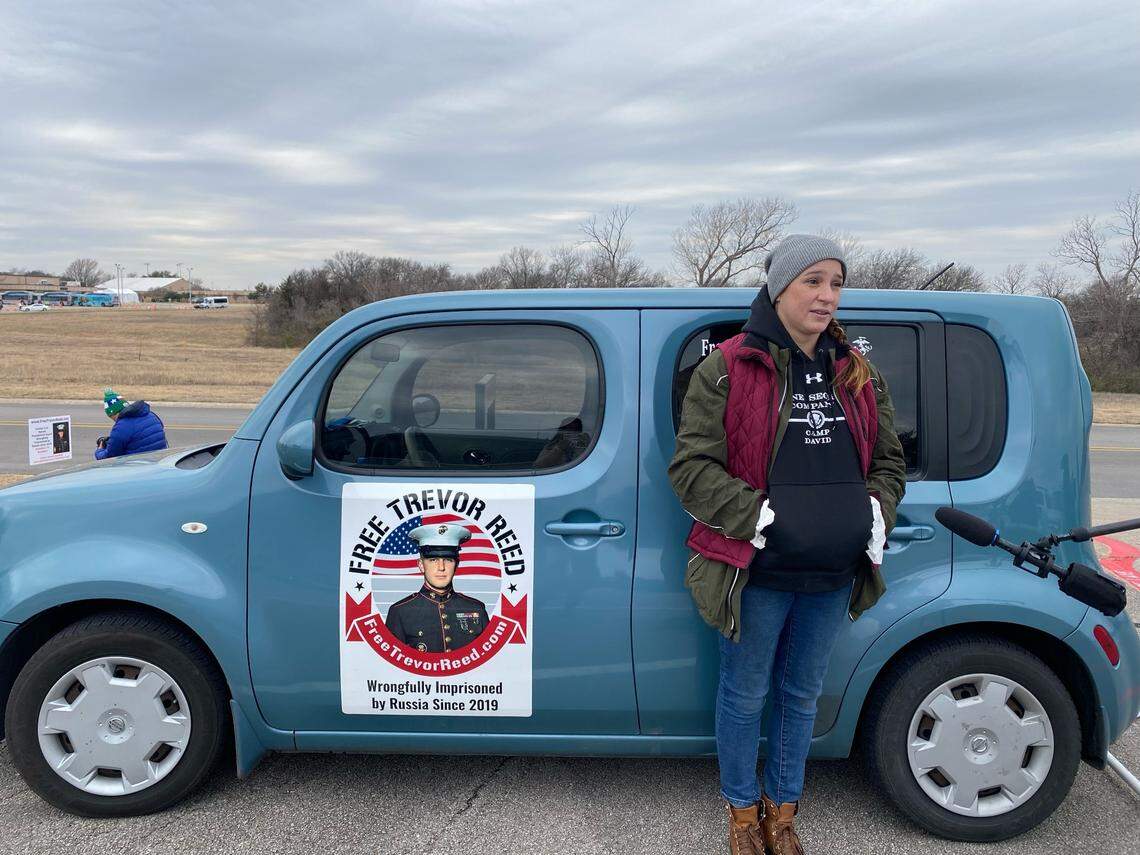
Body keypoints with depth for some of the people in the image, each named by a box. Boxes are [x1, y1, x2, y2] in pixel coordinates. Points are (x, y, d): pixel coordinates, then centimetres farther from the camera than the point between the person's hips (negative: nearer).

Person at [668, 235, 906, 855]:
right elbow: (690, 466, -12)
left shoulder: (858, 375, 8)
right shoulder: (728, 368, -8)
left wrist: (876, 512, -2)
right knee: (744, 697, 12)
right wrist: (755, 514, -22)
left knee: (801, 695, 20)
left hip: (834, 577, 5)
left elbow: (888, 461, 17)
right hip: (756, 572, -4)